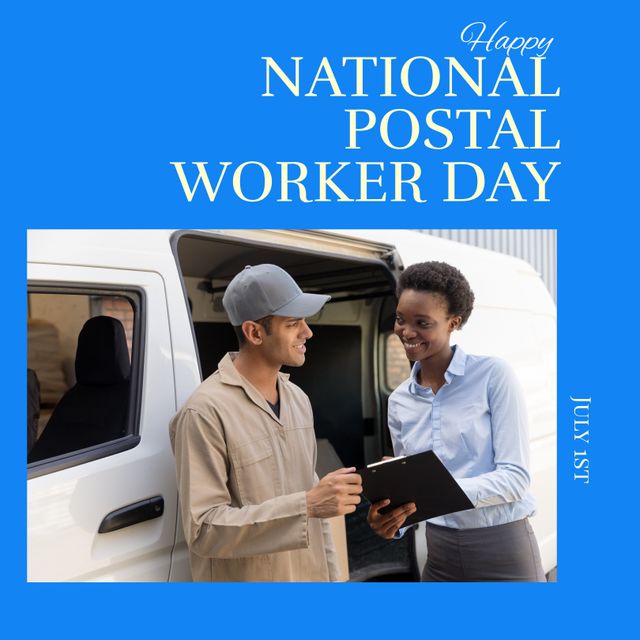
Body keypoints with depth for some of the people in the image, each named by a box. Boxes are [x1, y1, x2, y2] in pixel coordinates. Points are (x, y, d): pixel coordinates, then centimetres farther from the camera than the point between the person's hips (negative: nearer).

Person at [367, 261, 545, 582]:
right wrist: (393, 518, -15)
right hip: (440, 554, 4)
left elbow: (516, 477, -15)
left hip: (504, 551, -4)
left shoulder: (493, 374, -11)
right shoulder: (398, 401, 3)